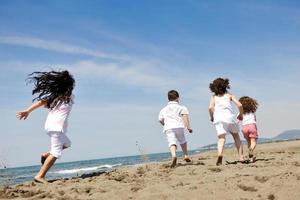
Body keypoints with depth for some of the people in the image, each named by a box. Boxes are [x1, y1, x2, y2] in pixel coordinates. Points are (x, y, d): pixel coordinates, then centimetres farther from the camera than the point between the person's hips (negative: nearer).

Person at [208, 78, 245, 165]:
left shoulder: (214, 97, 16)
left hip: (218, 118, 0)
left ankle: (220, 154, -39)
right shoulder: (229, 95, 15)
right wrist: (241, 115, 19)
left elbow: (210, 107, -2)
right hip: (229, 117, 0)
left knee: (221, 138, -11)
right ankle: (241, 156, 14)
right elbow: (239, 105, 4)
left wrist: (212, 117, 13)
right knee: (236, 136, 19)